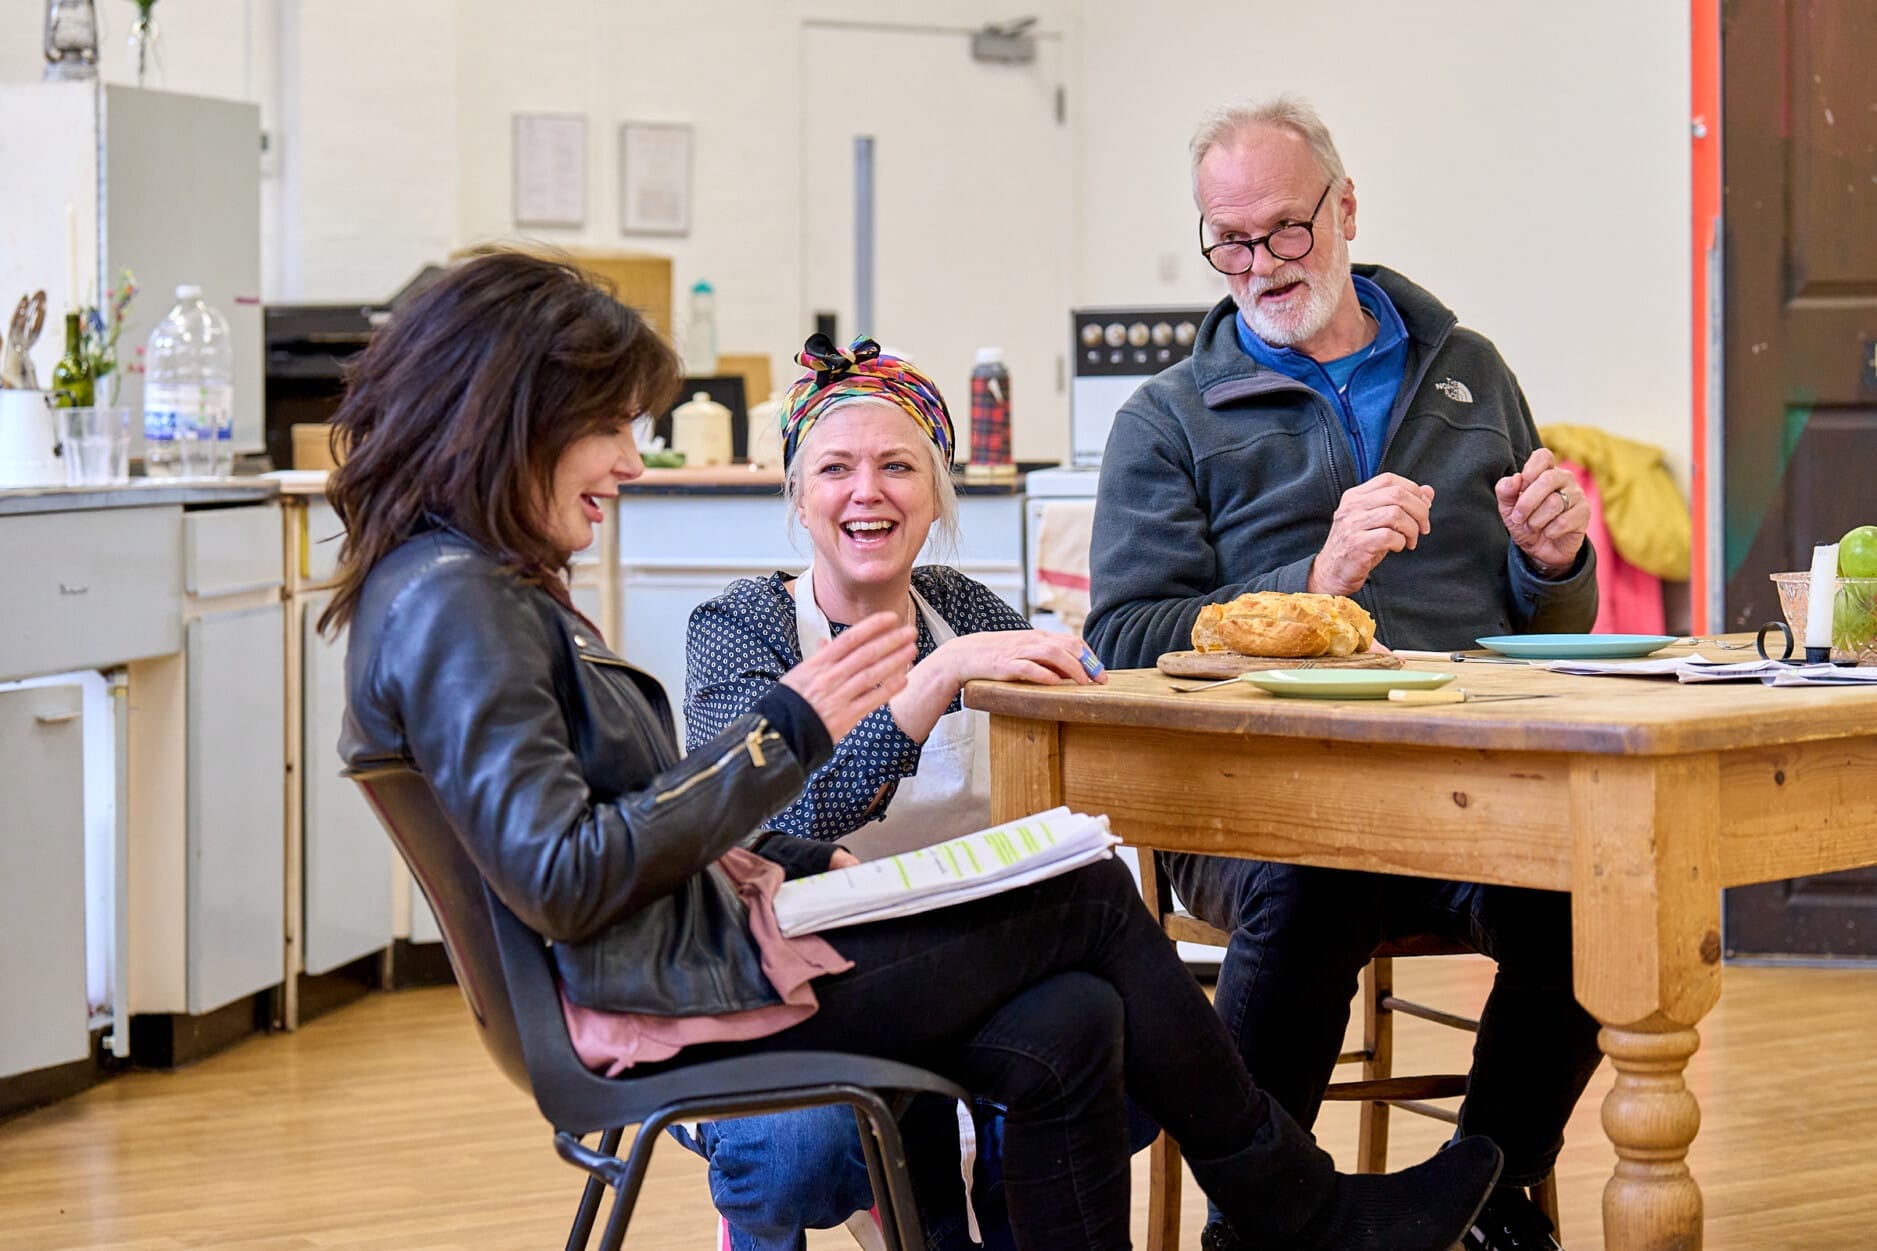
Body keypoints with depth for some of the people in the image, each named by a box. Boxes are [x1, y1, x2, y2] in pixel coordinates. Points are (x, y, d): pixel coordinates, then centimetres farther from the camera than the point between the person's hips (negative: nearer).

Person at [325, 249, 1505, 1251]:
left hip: (698, 938, 10)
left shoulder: (490, 583, 15)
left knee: (1065, 1030, 0)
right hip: (674, 994, -10)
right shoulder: (449, 605, -19)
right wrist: (786, 733, -20)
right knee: (1095, 902, 0)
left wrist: (809, 861, 8)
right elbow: (563, 881, -25)